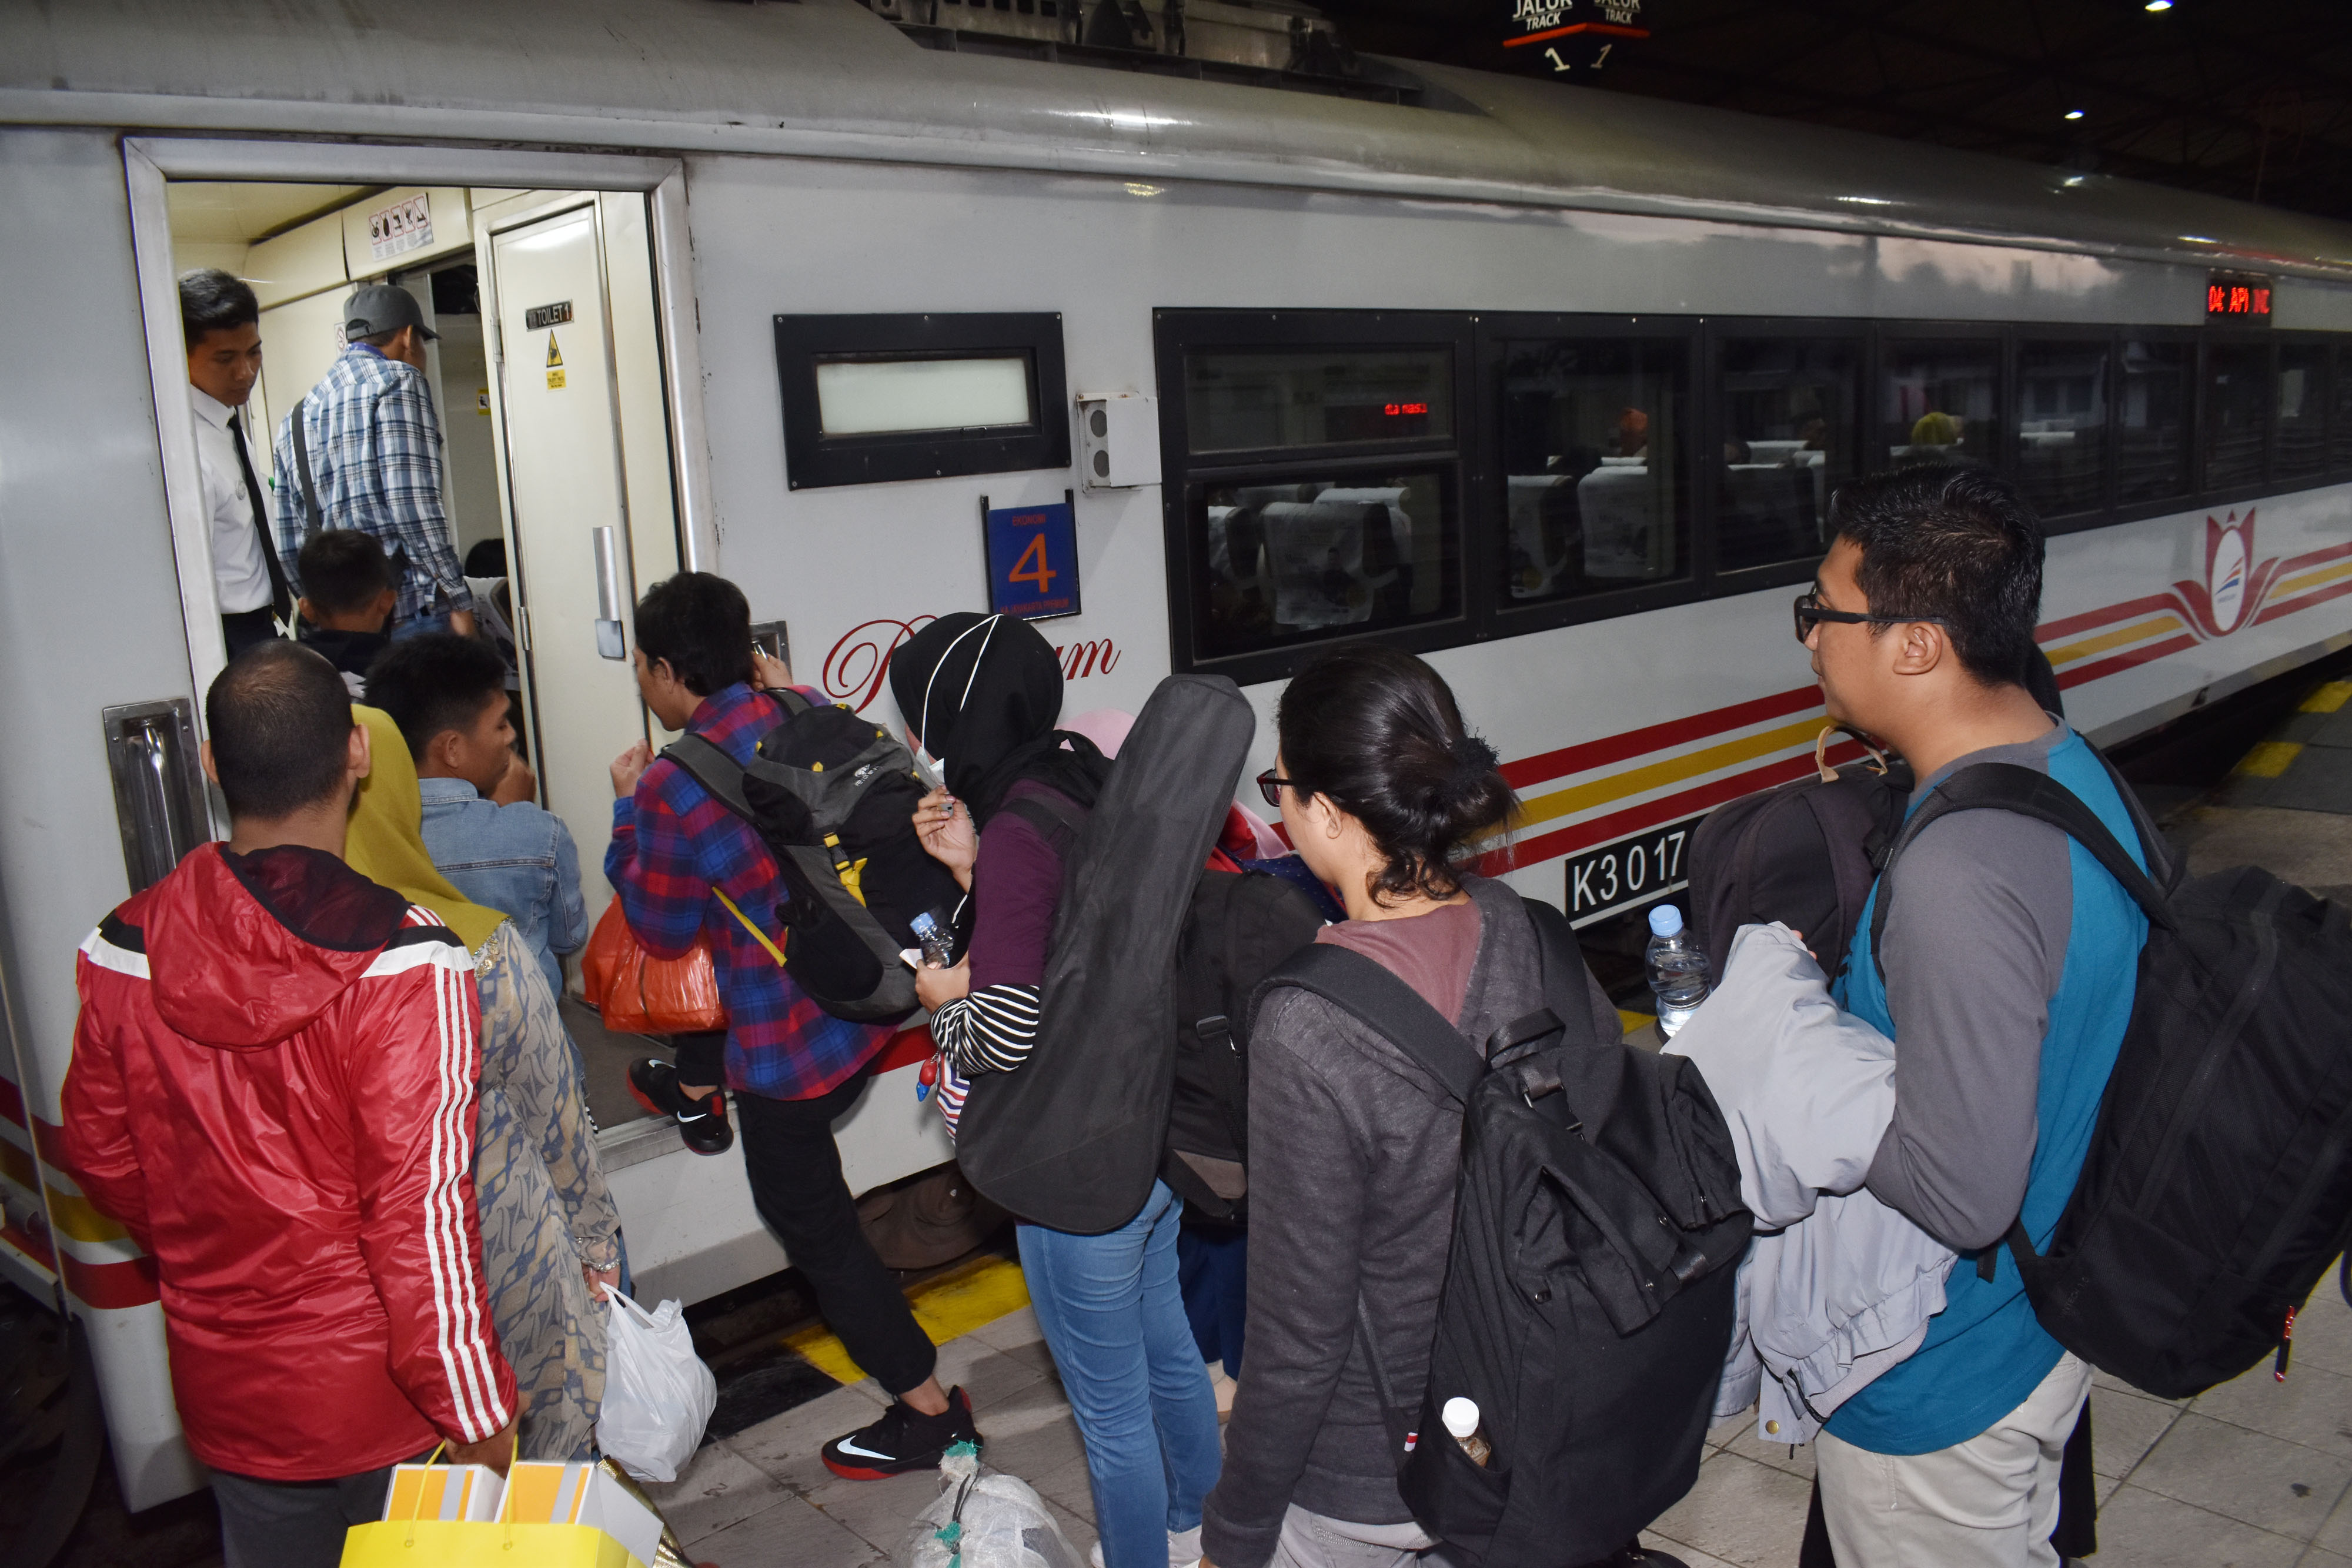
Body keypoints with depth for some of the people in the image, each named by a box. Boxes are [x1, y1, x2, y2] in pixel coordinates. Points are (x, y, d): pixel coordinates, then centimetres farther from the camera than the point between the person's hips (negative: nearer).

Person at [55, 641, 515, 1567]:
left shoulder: (124, 951, -7)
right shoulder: (402, 961, -25)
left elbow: (100, 1155, 6)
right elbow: (423, 1210, -24)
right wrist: (477, 1412, -13)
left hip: (223, 1387, 5)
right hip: (382, 1393, -4)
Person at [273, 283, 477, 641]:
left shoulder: (296, 415, 18)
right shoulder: (398, 382, -3)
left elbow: (290, 542, 16)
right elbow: (414, 506, -14)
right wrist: (459, 602, -12)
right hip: (409, 611, -7)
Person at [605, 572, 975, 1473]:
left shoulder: (671, 791, -24)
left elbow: (664, 931, -8)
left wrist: (629, 808, 3)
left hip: (793, 1044, -7)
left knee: (808, 1217, 12)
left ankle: (929, 1410, 22)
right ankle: (697, 1095, 61)